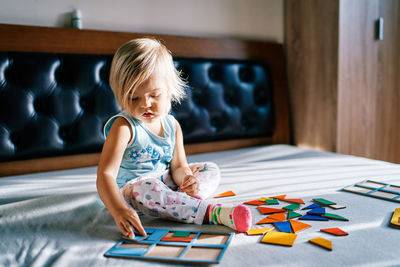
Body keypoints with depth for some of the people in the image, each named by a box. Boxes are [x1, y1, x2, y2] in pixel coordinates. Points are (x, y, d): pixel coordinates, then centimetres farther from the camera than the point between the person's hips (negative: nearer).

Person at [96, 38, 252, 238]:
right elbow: (105, 174, -30)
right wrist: (119, 210, -47)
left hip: (164, 182, 7)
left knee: (211, 170, 6)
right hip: (128, 189, -6)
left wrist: (186, 178, -24)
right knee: (143, 189, -41)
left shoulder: (172, 126, -1)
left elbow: (178, 167, 2)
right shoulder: (123, 127, -20)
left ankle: (191, 199, -26)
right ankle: (212, 213, -40)